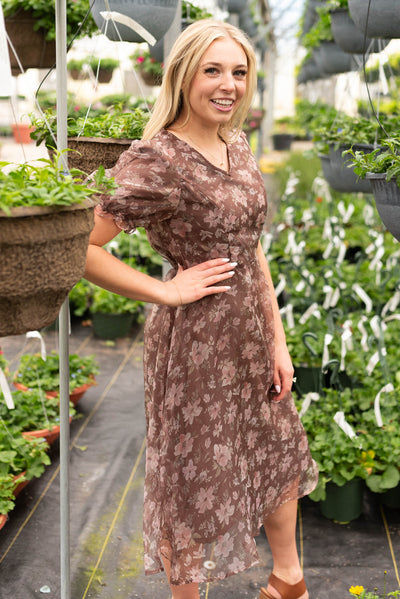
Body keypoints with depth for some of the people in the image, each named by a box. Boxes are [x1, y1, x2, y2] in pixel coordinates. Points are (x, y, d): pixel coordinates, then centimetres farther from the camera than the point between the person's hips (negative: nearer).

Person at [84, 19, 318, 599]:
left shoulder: (238, 148, 4)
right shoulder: (154, 159, -19)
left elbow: (252, 249, 10)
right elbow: (79, 249, -22)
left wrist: (277, 338, 8)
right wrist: (167, 291, -18)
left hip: (251, 336, 9)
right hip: (194, 340, -8)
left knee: (280, 455, 23)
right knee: (193, 482, 9)